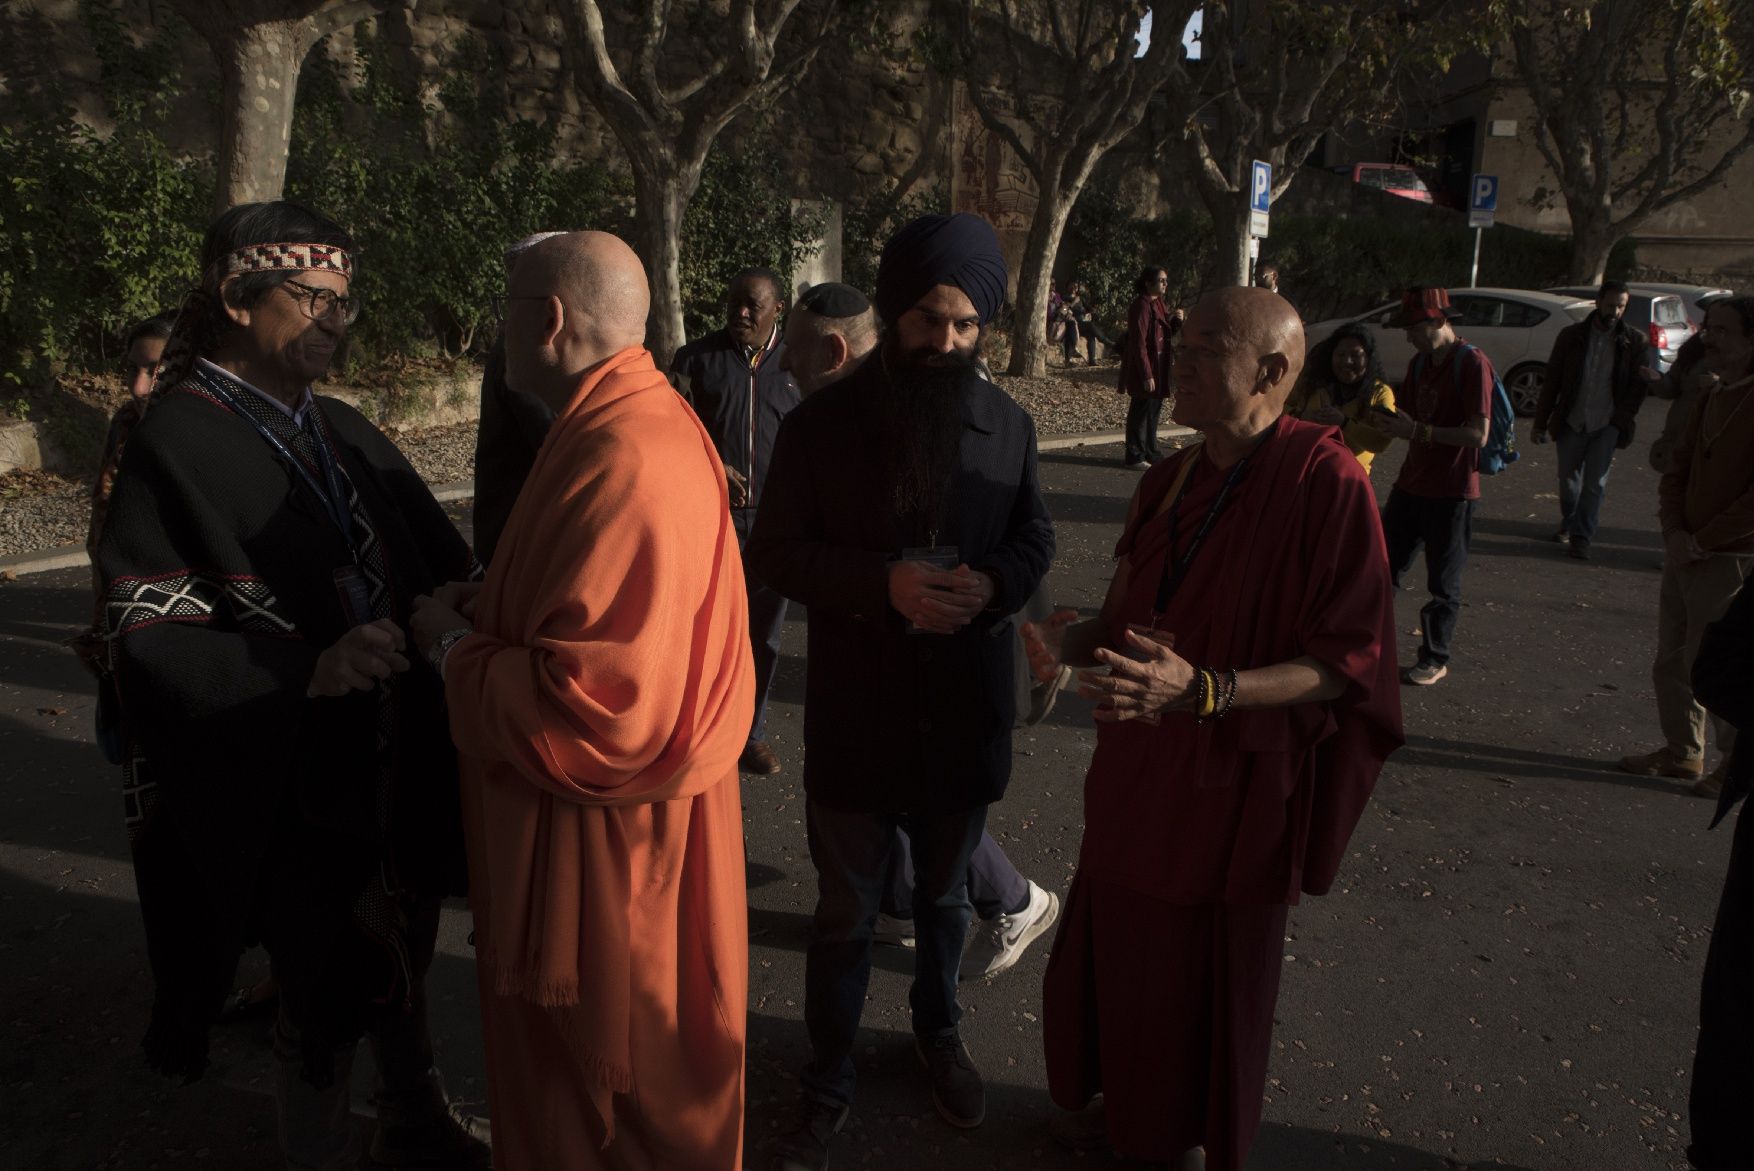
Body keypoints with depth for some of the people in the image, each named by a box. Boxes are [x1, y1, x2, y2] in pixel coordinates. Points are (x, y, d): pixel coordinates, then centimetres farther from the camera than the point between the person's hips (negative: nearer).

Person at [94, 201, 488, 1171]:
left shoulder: (341, 430, 7)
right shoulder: (177, 444, -12)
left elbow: (431, 561, 13)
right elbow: (144, 637, -16)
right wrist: (306, 668, -28)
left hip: (394, 763, 6)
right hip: (294, 789, -6)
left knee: (401, 957, 22)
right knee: (323, 991, 11)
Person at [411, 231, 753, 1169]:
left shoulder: (624, 463, -28)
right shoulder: (638, 424, 5)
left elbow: (596, 712, -31)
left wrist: (453, 649, -15)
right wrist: (488, 615, 4)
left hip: (609, 845, -10)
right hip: (606, 822, 10)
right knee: (573, 1067, 28)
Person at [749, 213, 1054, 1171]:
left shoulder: (1007, 425, -4)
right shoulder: (821, 424, -10)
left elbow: (1035, 539, 4)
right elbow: (775, 552, -8)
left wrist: (992, 584, -20)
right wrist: (882, 583, -24)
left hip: (965, 714, 2)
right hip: (855, 716, -2)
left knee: (944, 897, 23)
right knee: (845, 912, 13)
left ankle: (938, 1034, 50)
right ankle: (828, 1080, 35)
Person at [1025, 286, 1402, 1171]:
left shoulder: (1326, 485, -18)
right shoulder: (1168, 482, 2)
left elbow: (1349, 661, -18)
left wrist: (1204, 690, -31)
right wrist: (1081, 639, -11)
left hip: (1235, 788, -6)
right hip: (1140, 776, 6)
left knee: (1212, 983, 13)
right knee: (1118, 954, 18)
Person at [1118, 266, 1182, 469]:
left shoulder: (1159, 304, 11)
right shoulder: (1142, 306, -17)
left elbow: (1168, 333, 20)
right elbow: (1139, 344, -21)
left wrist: (1176, 320, -2)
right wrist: (1146, 375, -24)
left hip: (1158, 367, 9)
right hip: (1144, 369, -9)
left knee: (1154, 411, 16)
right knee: (1141, 412, -2)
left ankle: (1150, 452, 27)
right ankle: (1135, 457, 6)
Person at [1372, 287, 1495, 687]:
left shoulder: (1472, 364, -15)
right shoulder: (1420, 363, 10)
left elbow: (1478, 434, -21)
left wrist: (1417, 431, -26)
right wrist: (1390, 419, -6)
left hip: (1451, 492, -7)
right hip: (1411, 484, 7)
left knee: (1443, 582, 5)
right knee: (1383, 567, 11)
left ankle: (1435, 659, 17)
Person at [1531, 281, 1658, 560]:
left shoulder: (1633, 342, -1)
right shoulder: (1571, 336, 0)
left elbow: (1637, 386, 3)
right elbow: (1551, 382, 3)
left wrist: (1623, 419, -16)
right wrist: (1540, 423, 2)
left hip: (1607, 425, -1)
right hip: (1571, 422, 1)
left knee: (1594, 484, -2)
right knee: (1568, 480, 11)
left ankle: (1581, 537, 6)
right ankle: (1568, 524, 34)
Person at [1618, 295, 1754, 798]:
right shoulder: (1712, 398, 11)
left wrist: (1702, 541, -17)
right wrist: (1674, 531, -2)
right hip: (1686, 550, 8)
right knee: (1671, 660, 15)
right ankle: (1682, 751, 30)